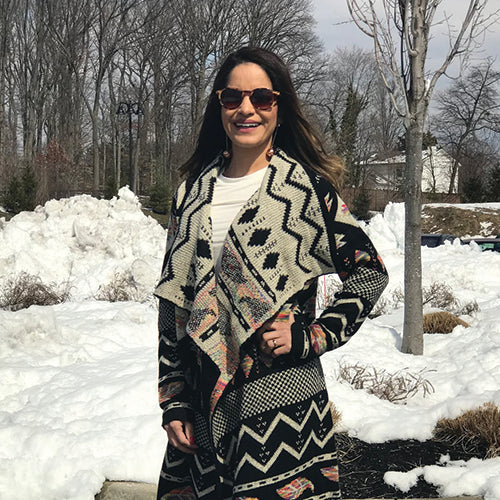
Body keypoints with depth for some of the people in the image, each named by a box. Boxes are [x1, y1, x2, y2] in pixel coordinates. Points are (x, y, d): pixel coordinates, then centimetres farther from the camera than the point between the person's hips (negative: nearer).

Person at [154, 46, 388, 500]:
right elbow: (172, 303, 10)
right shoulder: (194, 192, 9)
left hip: (281, 401, -4)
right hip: (203, 404, 4)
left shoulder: (305, 187, -3)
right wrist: (173, 402, 7)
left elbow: (369, 272, 2)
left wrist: (308, 337, -7)